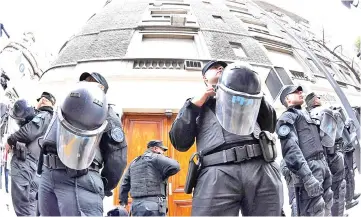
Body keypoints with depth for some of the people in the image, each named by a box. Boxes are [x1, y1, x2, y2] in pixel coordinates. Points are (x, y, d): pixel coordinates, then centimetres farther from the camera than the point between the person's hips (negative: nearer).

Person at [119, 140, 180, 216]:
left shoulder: (134, 162, 22)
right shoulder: (155, 158, -2)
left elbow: (124, 183, 23)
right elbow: (175, 166, -15)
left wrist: (123, 202, 28)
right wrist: (164, 175, 4)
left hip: (136, 204, 8)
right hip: (153, 205, -8)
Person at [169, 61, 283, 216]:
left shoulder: (246, 97, 32)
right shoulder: (196, 102, 25)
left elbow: (269, 126, 21)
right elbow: (180, 142, 12)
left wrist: (256, 94, 11)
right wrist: (195, 104, 6)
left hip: (262, 168, 3)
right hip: (217, 173, -2)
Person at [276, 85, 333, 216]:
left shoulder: (305, 114, 26)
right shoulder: (287, 117, -4)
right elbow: (290, 148, -18)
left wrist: (327, 169, 21)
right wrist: (307, 176, -28)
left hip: (322, 165, 9)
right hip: (309, 168, -9)